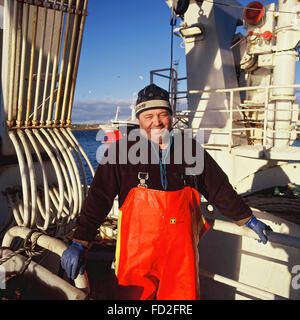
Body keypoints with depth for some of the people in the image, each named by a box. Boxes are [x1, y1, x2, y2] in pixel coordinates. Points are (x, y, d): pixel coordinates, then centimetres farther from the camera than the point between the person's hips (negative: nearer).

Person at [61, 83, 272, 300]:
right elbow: (98, 200, -6)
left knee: (184, 294, 13)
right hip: (137, 256, -2)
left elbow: (219, 188, 11)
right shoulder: (121, 152, -7)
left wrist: (248, 219, 16)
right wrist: (80, 244, -9)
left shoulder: (190, 149, 1)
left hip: (181, 254, 2)